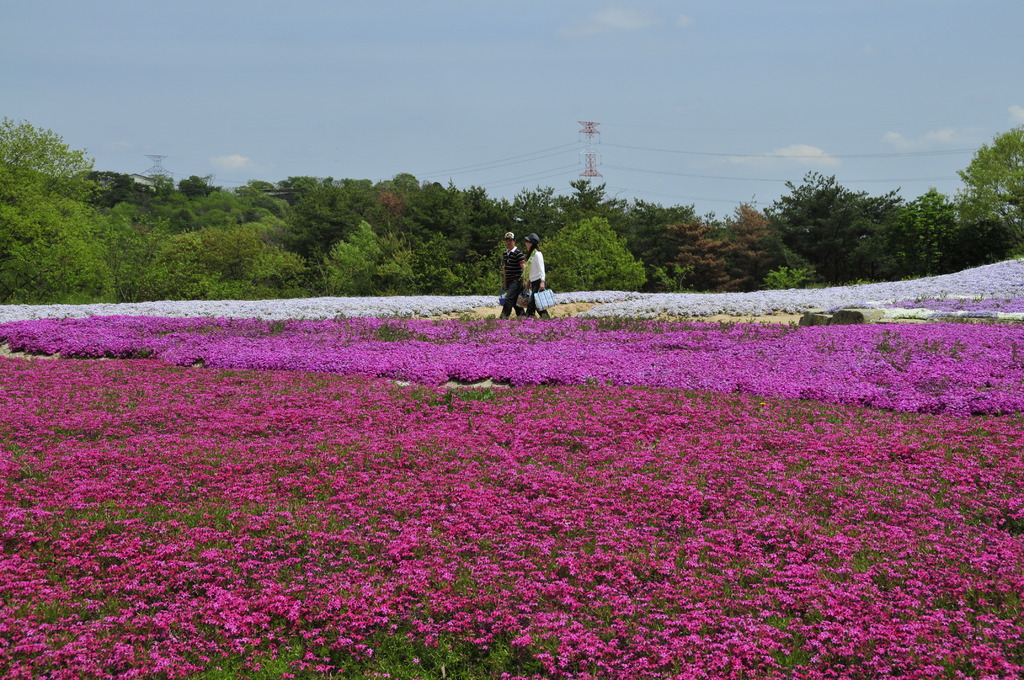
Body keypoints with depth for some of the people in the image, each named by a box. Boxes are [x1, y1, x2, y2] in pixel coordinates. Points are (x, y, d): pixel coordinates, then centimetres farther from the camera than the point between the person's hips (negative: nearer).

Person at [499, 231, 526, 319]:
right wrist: (504, 282, 22)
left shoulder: (518, 253, -9)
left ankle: (503, 317, -19)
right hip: (509, 282, 8)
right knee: (515, 302, 10)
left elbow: (524, 268, -13)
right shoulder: (505, 253, 15)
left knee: (508, 299, -16)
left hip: (516, 281, -8)